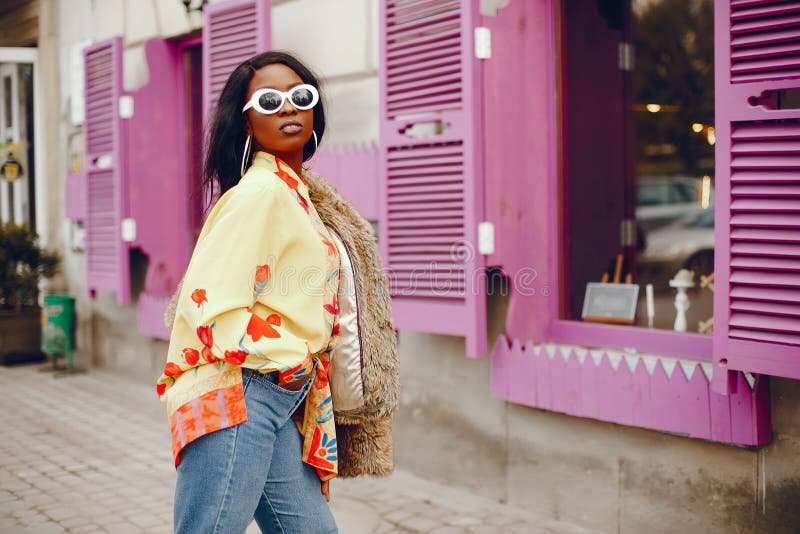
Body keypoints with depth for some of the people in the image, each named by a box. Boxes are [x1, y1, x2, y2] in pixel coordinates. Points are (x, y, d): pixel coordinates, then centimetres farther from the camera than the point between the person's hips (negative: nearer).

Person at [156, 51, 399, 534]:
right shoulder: (260, 193, -12)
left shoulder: (298, 194, 17)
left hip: (278, 403, 9)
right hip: (237, 401, -9)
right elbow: (212, 313, -19)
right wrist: (296, 362, -10)